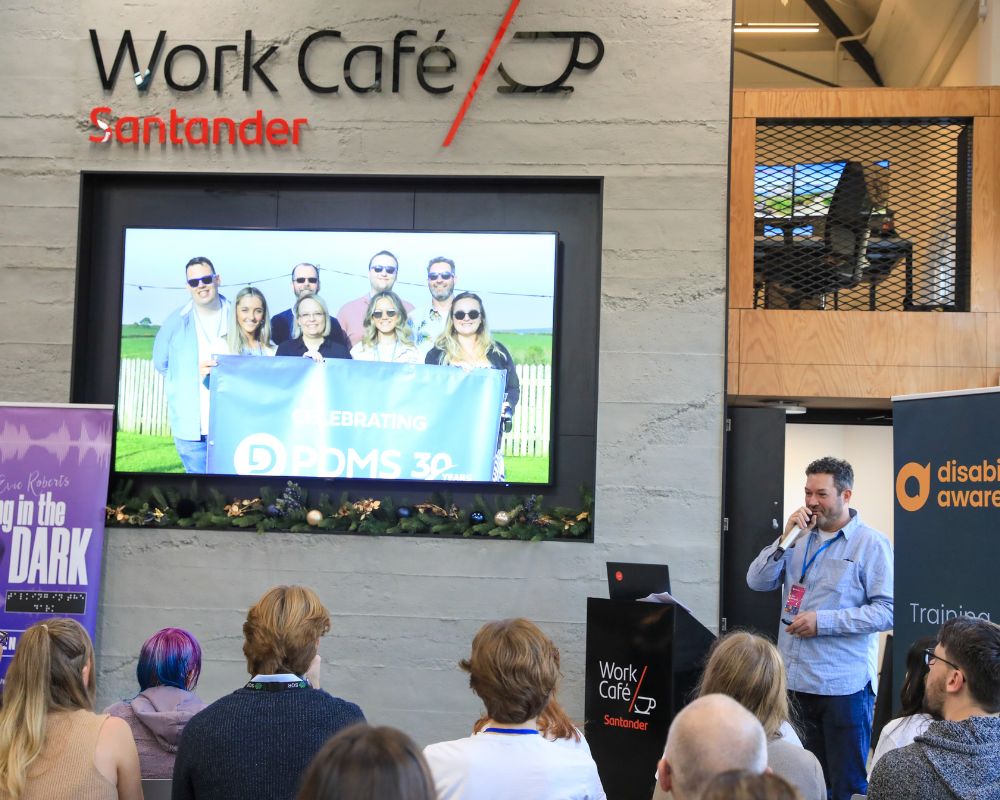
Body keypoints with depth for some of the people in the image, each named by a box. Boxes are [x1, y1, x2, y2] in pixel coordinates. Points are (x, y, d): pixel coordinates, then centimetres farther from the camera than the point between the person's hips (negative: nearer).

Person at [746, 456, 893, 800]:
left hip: (843, 684, -5)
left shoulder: (871, 543, -6)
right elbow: (757, 582, 4)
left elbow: (886, 611, -13)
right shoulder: (800, 537, 10)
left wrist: (822, 621, -18)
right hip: (795, 681, 5)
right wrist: (786, 538, -7)